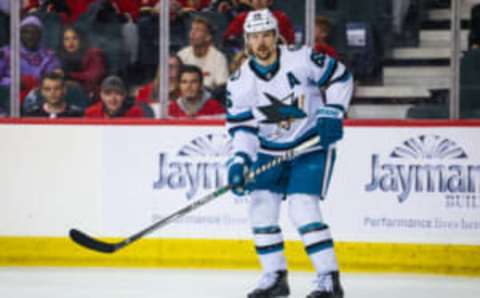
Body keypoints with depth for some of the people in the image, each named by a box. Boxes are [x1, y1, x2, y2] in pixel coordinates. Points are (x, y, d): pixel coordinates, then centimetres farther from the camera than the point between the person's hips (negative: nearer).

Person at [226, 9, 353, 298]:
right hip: (270, 151, 5)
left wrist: (331, 113, -17)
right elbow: (242, 127, -4)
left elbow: (340, 77, -8)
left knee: (303, 209, -17)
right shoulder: (240, 82, -7)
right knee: (261, 207, -2)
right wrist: (239, 161, -18)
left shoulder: (301, 59, -18)